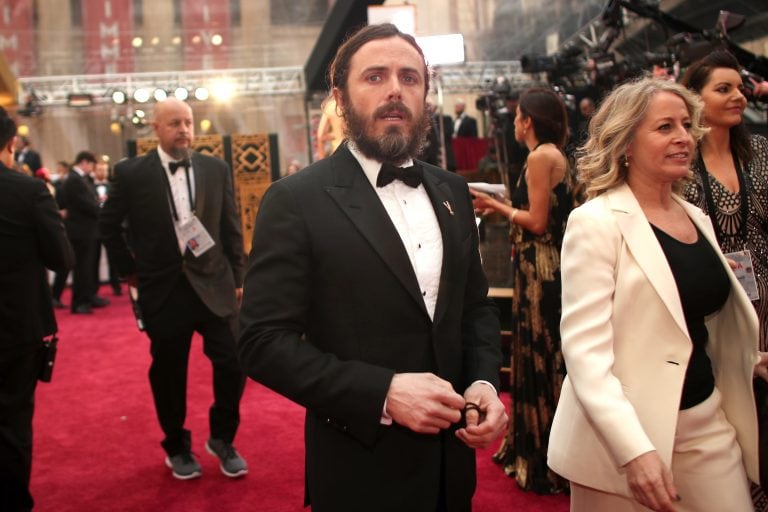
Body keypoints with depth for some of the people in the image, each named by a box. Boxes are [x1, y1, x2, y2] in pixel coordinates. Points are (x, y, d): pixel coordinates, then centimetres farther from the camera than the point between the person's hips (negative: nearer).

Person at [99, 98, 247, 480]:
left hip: (214, 285, 1)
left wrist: (237, 277, 7)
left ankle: (222, 440, 23)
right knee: (169, 373, 11)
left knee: (232, 365, -2)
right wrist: (129, 270, 6)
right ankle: (177, 448, 33)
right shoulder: (131, 173, -3)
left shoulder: (216, 169, 2)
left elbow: (231, 228, 7)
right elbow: (108, 225, 8)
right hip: (163, 291, -1)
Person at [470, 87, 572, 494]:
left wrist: (496, 205, -7)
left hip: (539, 267, -10)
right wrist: (501, 205, 16)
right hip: (546, 265, 10)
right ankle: (535, 446, 30)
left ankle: (546, 460, 14)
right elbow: (545, 214, 12)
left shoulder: (540, 157, -15)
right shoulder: (554, 155, 13)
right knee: (545, 354, 16)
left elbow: (537, 222, -19)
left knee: (542, 355, 0)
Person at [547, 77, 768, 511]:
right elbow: (585, 348, -20)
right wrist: (634, 449, -27)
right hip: (626, 435, -6)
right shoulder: (596, 222, -13)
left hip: (709, 423, 6)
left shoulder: (697, 218, 9)